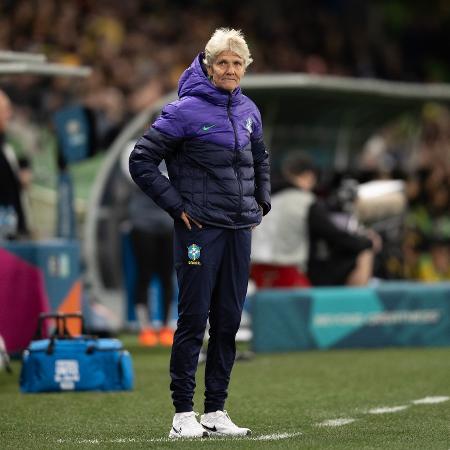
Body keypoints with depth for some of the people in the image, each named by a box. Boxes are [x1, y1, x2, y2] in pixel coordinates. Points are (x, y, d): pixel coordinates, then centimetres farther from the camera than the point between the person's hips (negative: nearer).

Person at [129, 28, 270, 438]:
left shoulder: (248, 111, 10)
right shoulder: (185, 111, -9)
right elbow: (141, 161, -8)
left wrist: (260, 202, 16)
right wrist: (176, 205, -9)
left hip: (239, 230, 6)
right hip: (199, 229, -6)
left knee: (229, 321, 7)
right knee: (194, 319, -5)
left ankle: (216, 411, 14)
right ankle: (183, 414, 0)